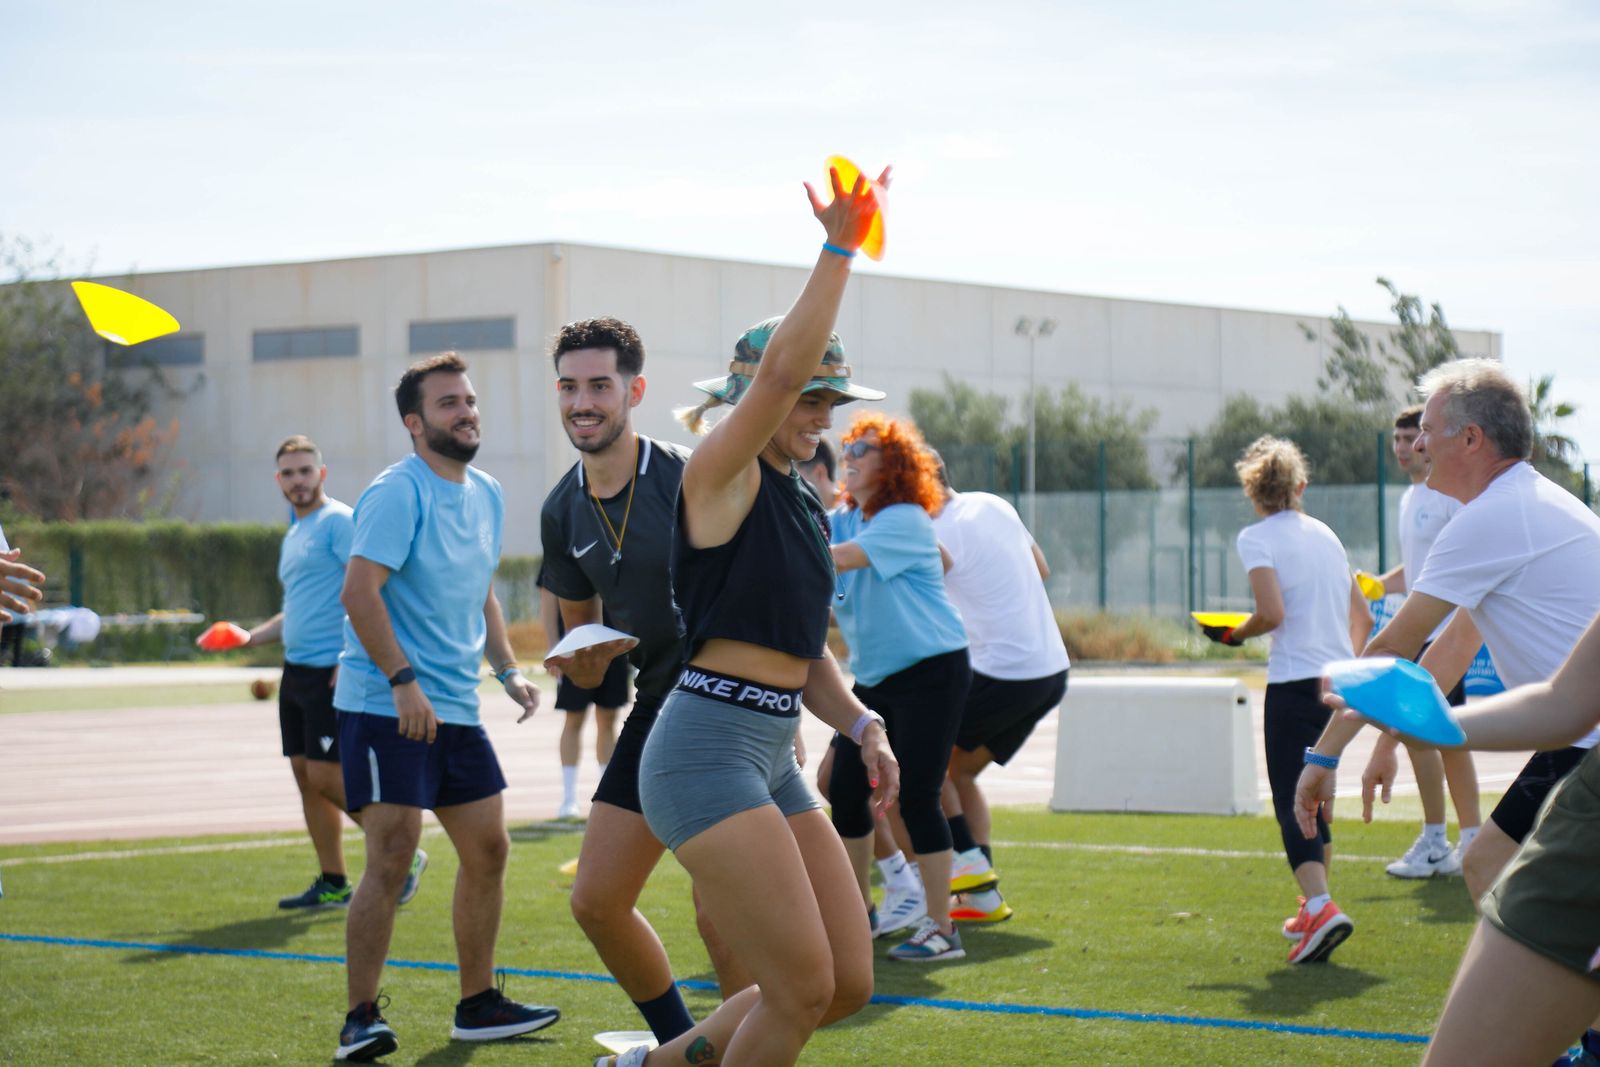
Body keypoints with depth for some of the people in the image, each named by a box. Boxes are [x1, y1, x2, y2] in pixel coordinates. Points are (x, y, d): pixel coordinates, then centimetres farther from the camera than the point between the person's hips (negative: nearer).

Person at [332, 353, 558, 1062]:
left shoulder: (486, 495, 13)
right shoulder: (398, 493, -13)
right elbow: (359, 591, -20)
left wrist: (507, 669, 13)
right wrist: (404, 681, -25)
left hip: (456, 708, 9)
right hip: (385, 707, -8)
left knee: (488, 849, 10)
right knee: (391, 856, -12)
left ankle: (478, 1005, 22)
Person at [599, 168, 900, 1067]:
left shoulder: (806, 506, 18)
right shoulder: (722, 477, -6)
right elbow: (780, 368, -24)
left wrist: (862, 725, 6)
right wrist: (839, 251, -24)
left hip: (772, 758, 9)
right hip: (708, 749, -9)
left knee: (849, 984, 7)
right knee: (803, 988, -11)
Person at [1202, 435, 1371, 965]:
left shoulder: (1257, 538, -4)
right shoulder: (1325, 534, 16)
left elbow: (1273, 612, -16)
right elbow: (1363, 617, 18)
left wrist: (1234, 634, 2)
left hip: (1294, 681, -6)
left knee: (1291, 805, -7)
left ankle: (1321, 906, -27)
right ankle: (1314, 911, 29)